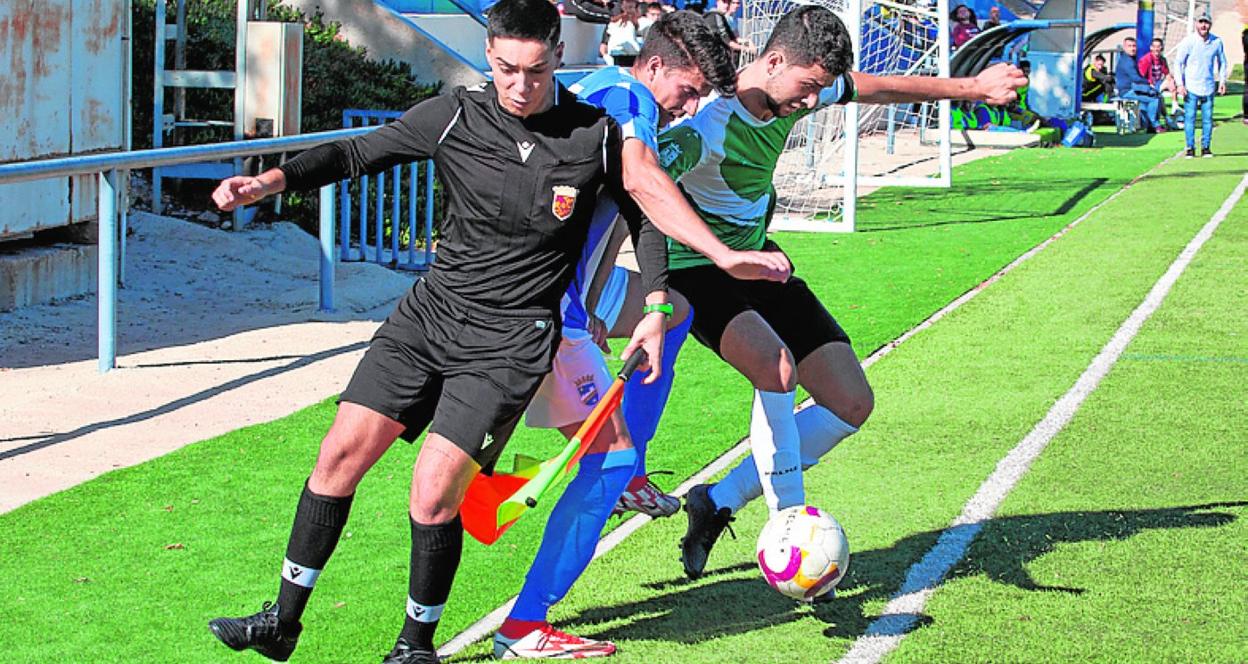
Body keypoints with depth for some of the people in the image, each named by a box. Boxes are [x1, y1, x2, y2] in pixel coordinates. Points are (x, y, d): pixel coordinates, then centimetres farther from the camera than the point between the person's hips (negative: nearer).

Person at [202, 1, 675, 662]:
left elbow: (642, 210, 7)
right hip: (430, 310, 3)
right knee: (341, 452, -2)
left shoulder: (595, 135, -9)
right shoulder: (454, 117, -5)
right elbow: (357, 153, 2)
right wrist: (274, 179, -13)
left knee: (433, 495, -12)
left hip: (511, 340, -3)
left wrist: (656, 306, -1)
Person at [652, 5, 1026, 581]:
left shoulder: (800, 88, -7)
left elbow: (877, 87, 11)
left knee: (852, 405, 2)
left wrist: (972, 88, 19)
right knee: (777, 368, -36)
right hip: (695, 270, -8)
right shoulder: (708, 126, -30)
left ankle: (719, 502, 10)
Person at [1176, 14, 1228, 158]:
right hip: (1191, 87, -2)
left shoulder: (1216, 42, 0)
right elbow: (1178, 63, -2)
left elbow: (1222, 62, 14)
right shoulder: (1188, 42, -7)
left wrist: (1222, 81, 7)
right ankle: (1190, 148, 3)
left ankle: (1206, 147, 11)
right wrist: (1180, 84, -9)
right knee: (1189, 117, -4)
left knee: (1208, 118, 2)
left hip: (1208, 86, 2)